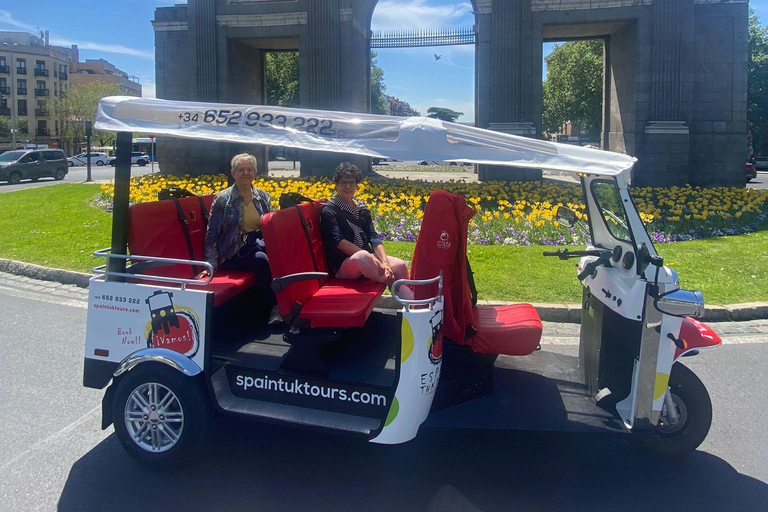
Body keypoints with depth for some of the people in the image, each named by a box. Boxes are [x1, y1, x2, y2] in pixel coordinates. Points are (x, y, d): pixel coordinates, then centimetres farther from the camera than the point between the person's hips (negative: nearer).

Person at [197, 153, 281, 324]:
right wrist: (210, 264, -12)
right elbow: (212, 234, 0)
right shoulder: (222, 199, 2)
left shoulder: (263, 196, 14)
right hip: (233, 254, -3)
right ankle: (275, 305, -25)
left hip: (260, 245, 4)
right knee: (260, 259, -36)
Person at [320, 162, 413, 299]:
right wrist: (370, 257, -24)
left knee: (400, 265, -23)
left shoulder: (361, 208, 14)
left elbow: (374, 237, 3)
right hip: (342, 265, -5)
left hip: (367, 257, 6)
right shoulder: (329, 211, -3)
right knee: (361, 257, -39)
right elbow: (338, 241, -15)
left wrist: (385, 262, -16)